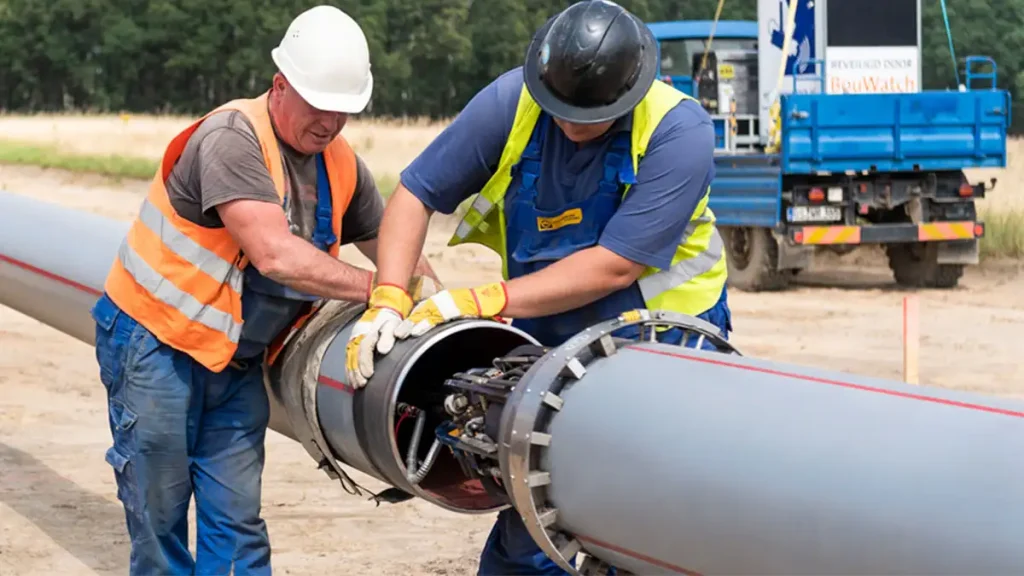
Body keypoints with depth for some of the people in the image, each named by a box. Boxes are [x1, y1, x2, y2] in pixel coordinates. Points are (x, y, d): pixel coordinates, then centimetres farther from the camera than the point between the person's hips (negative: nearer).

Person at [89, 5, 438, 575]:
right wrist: (376, 288, -26)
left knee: (236, 517, 2)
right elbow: (276, 256, -31)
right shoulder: (232, 138, -22)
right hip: (156, 342, -6)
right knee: (159, 511, 2)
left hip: (237, 361, 6)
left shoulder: (342, 166, 1)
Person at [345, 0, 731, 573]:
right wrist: (389, 301, -17)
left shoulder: (680, 131, -22)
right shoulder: (512, 102, -13)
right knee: (526, 529, 4)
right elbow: (414, 194, -3)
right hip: (549, 344, 3)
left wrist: (484, 301, -25)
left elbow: (613, 267, -25)